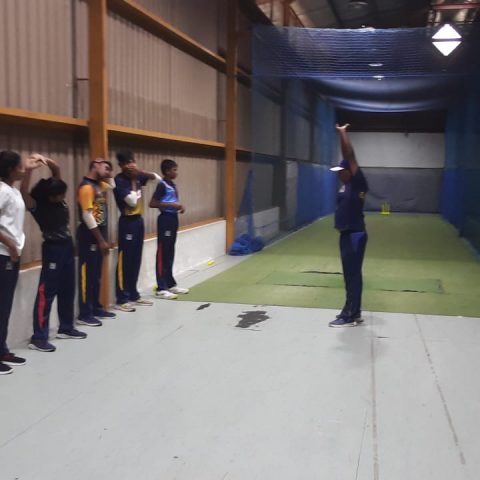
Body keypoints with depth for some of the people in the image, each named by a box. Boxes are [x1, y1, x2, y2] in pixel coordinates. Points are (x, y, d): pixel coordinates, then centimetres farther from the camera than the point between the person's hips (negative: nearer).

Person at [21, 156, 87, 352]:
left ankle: (66, 328, 31)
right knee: (47, 292, -7)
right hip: (52, 249, -8)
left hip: (67, 246, 8)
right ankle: (38, 337, -3)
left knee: (67, 289, 16)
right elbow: (23, 191, -35)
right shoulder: (38, 206, -14)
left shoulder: (59, 200, 4)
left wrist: (47, 161, -7)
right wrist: (30, 169, -35)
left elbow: (57, 171, 11)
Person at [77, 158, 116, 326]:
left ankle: (96, 308, 24)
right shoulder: (87, 187, -16)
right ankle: (84, 314, 0)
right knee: (87, 274, -5)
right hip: (89, 235, -9)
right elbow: (87, 216, -20)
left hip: (98, 233, 9)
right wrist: (101, 240, -19)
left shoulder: (99, 185, 12)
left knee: (96, 274, 15)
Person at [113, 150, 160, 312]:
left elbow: (157, 178, 9)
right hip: (127, 222, -8)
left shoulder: (136, 176, 6)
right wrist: (133, 180, -15)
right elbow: (132, 201, -22)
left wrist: (140, 172, -5)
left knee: (136, 260, 12)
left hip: (139, 220, 8)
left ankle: (134, 295, 21)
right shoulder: (119, 180, -14)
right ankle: (122, 299, 0)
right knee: (125, 260, -4)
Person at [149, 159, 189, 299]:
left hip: (173, 218, 9)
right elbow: (152, 203, -21)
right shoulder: (162, 185, -14)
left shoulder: (173, 185, 13)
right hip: (165, 219, -9)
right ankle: (161, 288, -2)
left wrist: (179, 206, 7)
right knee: (163, 253, -5)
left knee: (170, 253, 14)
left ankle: (171, 284, 22)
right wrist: (172, 205, -22)